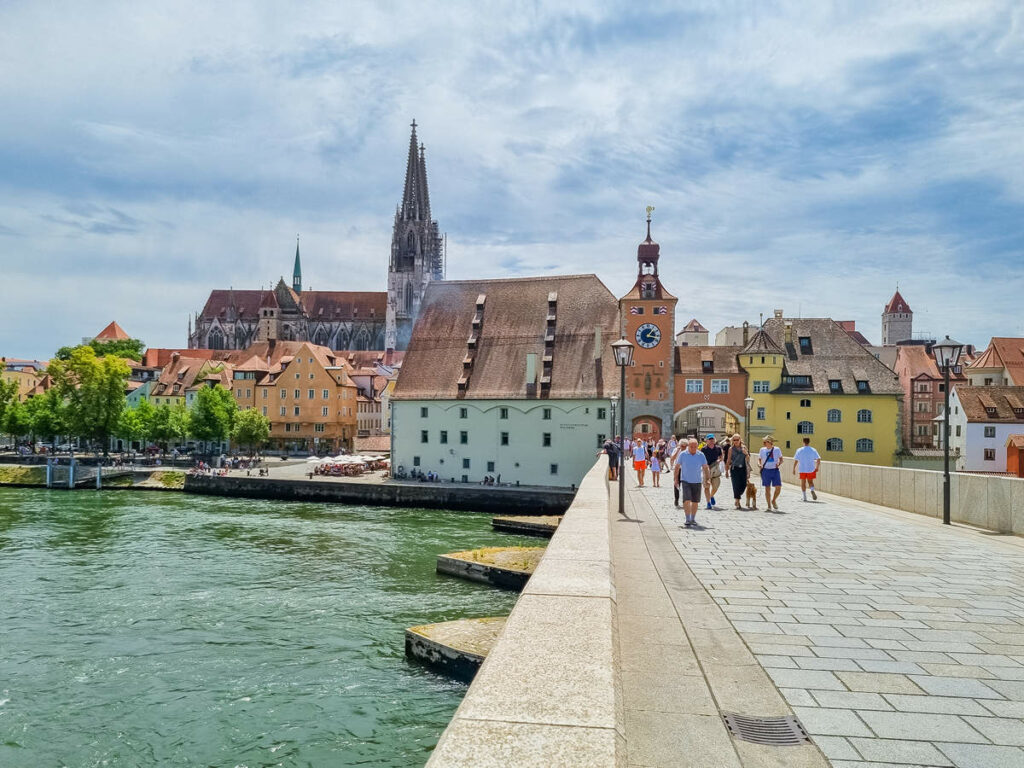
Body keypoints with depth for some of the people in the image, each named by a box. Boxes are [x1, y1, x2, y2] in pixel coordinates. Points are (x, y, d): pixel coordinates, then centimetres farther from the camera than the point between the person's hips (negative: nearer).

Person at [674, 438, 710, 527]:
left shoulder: (701, 455, -1)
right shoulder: (682, 454, -4)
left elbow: (705, 468, 5)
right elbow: (677, 467, 2)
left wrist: (706, 479, -2)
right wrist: (675, 479, 0)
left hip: (697, 482, 2)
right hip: (685, 481, -2)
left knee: (695, 501, 9)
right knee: (686, 500, -13)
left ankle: (693, 519, 25)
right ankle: (687, 520, -8)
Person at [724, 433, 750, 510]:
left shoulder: (744, 447, 9)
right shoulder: (731, 449, 3)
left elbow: (748, 459, 10)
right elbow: (728, 460, 5)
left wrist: (746, 454, -11)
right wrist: (727, 471, 3)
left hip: (743, 468, 3)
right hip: (734, 469, -3)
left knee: (743, 485, 0)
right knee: (736, 486, -8)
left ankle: (737, 499, 26)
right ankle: (738, 503, 0)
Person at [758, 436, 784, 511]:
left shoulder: (777, 450, 4)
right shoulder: (762, 450, 6)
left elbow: (781, 459, 11)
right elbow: (759, 459, 12)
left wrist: (779, 463, -10)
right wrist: (759, 464, -9)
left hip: (775, 470, 0)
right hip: (766, 470, 0)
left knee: (778, 487, -7)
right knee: (767, 489, 2)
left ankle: (773, 501, 20)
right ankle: (769, 506, 11)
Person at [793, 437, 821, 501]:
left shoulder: (799, 450, -4)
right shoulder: (813, 450, -1)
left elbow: (795, 460, -4)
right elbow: (818, 459, -5)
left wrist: (794, 469, 3)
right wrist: (817, 467, 7)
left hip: (802, 470, -1)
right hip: (811, 469, 1)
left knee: (803, 482, 11)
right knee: (810, 481, 15)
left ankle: (804, 496, 9)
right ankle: (812, 490, -15)